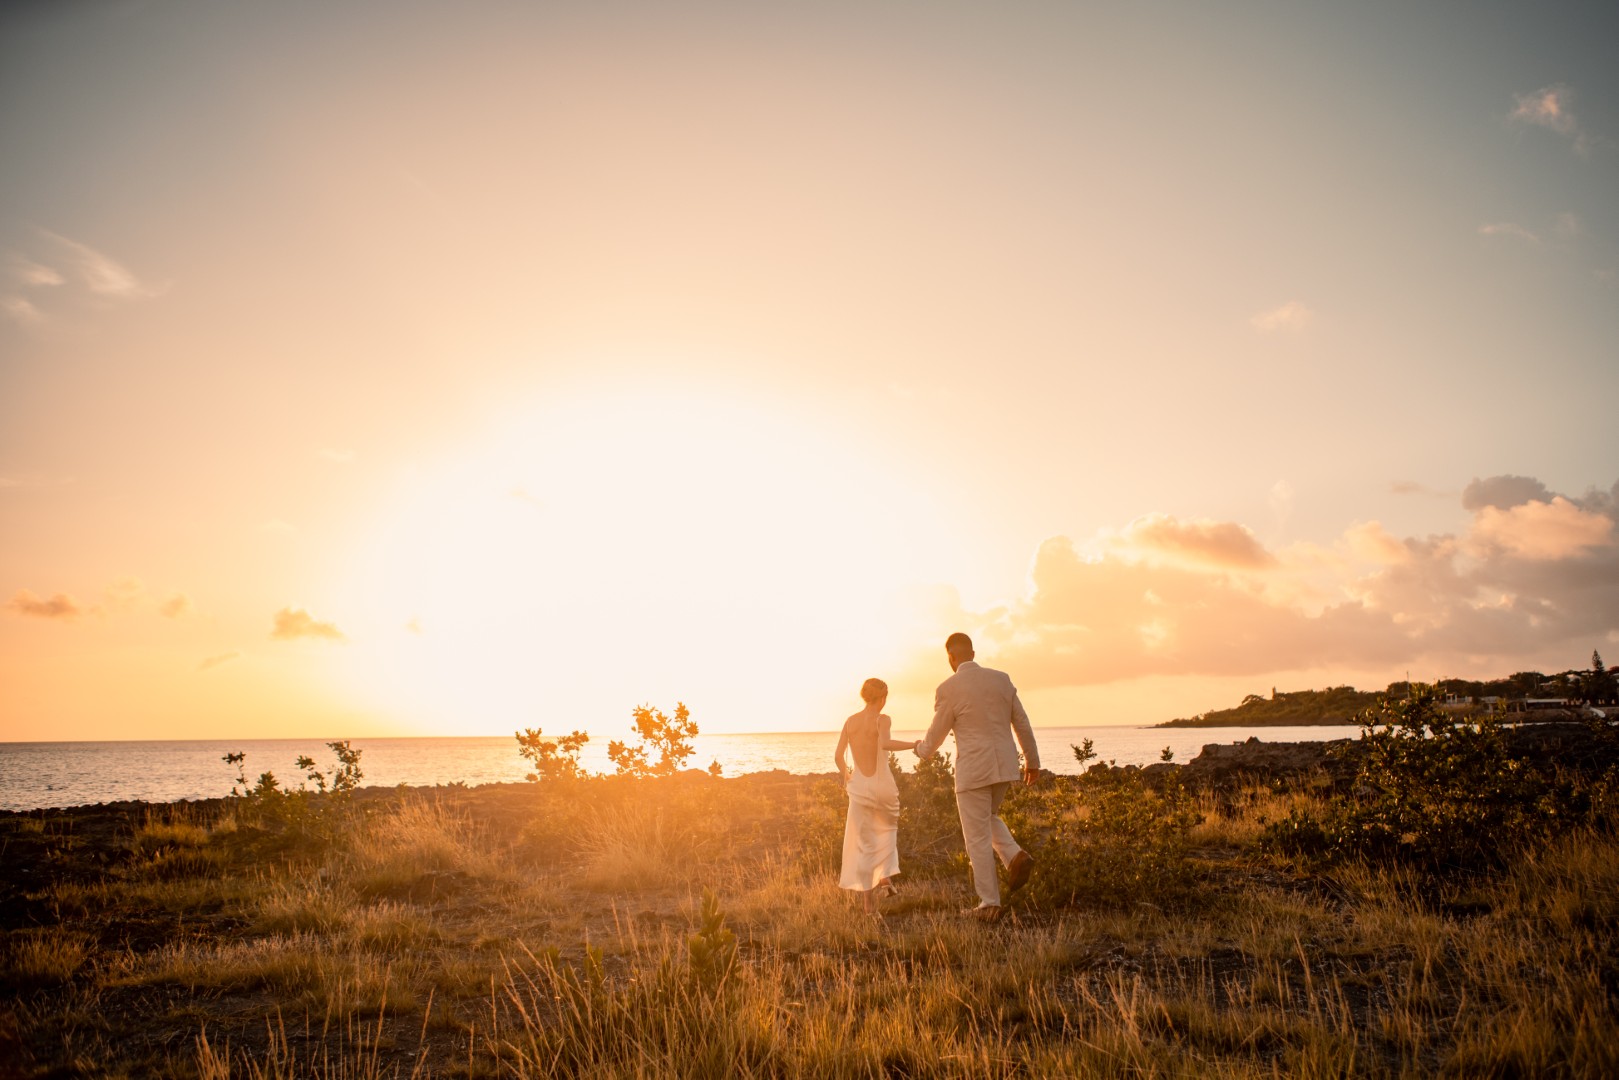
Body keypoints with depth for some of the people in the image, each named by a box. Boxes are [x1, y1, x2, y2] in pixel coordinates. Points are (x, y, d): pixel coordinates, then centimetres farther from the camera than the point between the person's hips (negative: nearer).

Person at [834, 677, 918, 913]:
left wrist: (846, 776, 21)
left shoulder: (850, 721, 4)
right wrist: (914, 745, -17)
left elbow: (838, 755, 3)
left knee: (862, 843, 8)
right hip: (883, 785, -2)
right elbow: (884, 744, -28)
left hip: (860, 787, 2)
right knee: (888, 828, 27)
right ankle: (885, 875, 14)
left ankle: (867, 899, 4)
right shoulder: (882, 720, -8)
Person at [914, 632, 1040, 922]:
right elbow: (1022, 723, 9)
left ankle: (989, 904, 10)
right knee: (987, 817, 28)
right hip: (1005, 766, 6)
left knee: (977, 837, 5)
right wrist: (1032, 760, 20)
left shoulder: (948, 688, -10)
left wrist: (921, 749, 21)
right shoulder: (1001, 679, 4)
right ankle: (1015, 856, 5)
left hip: (973, 770, -5)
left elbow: (935, 737, -1)